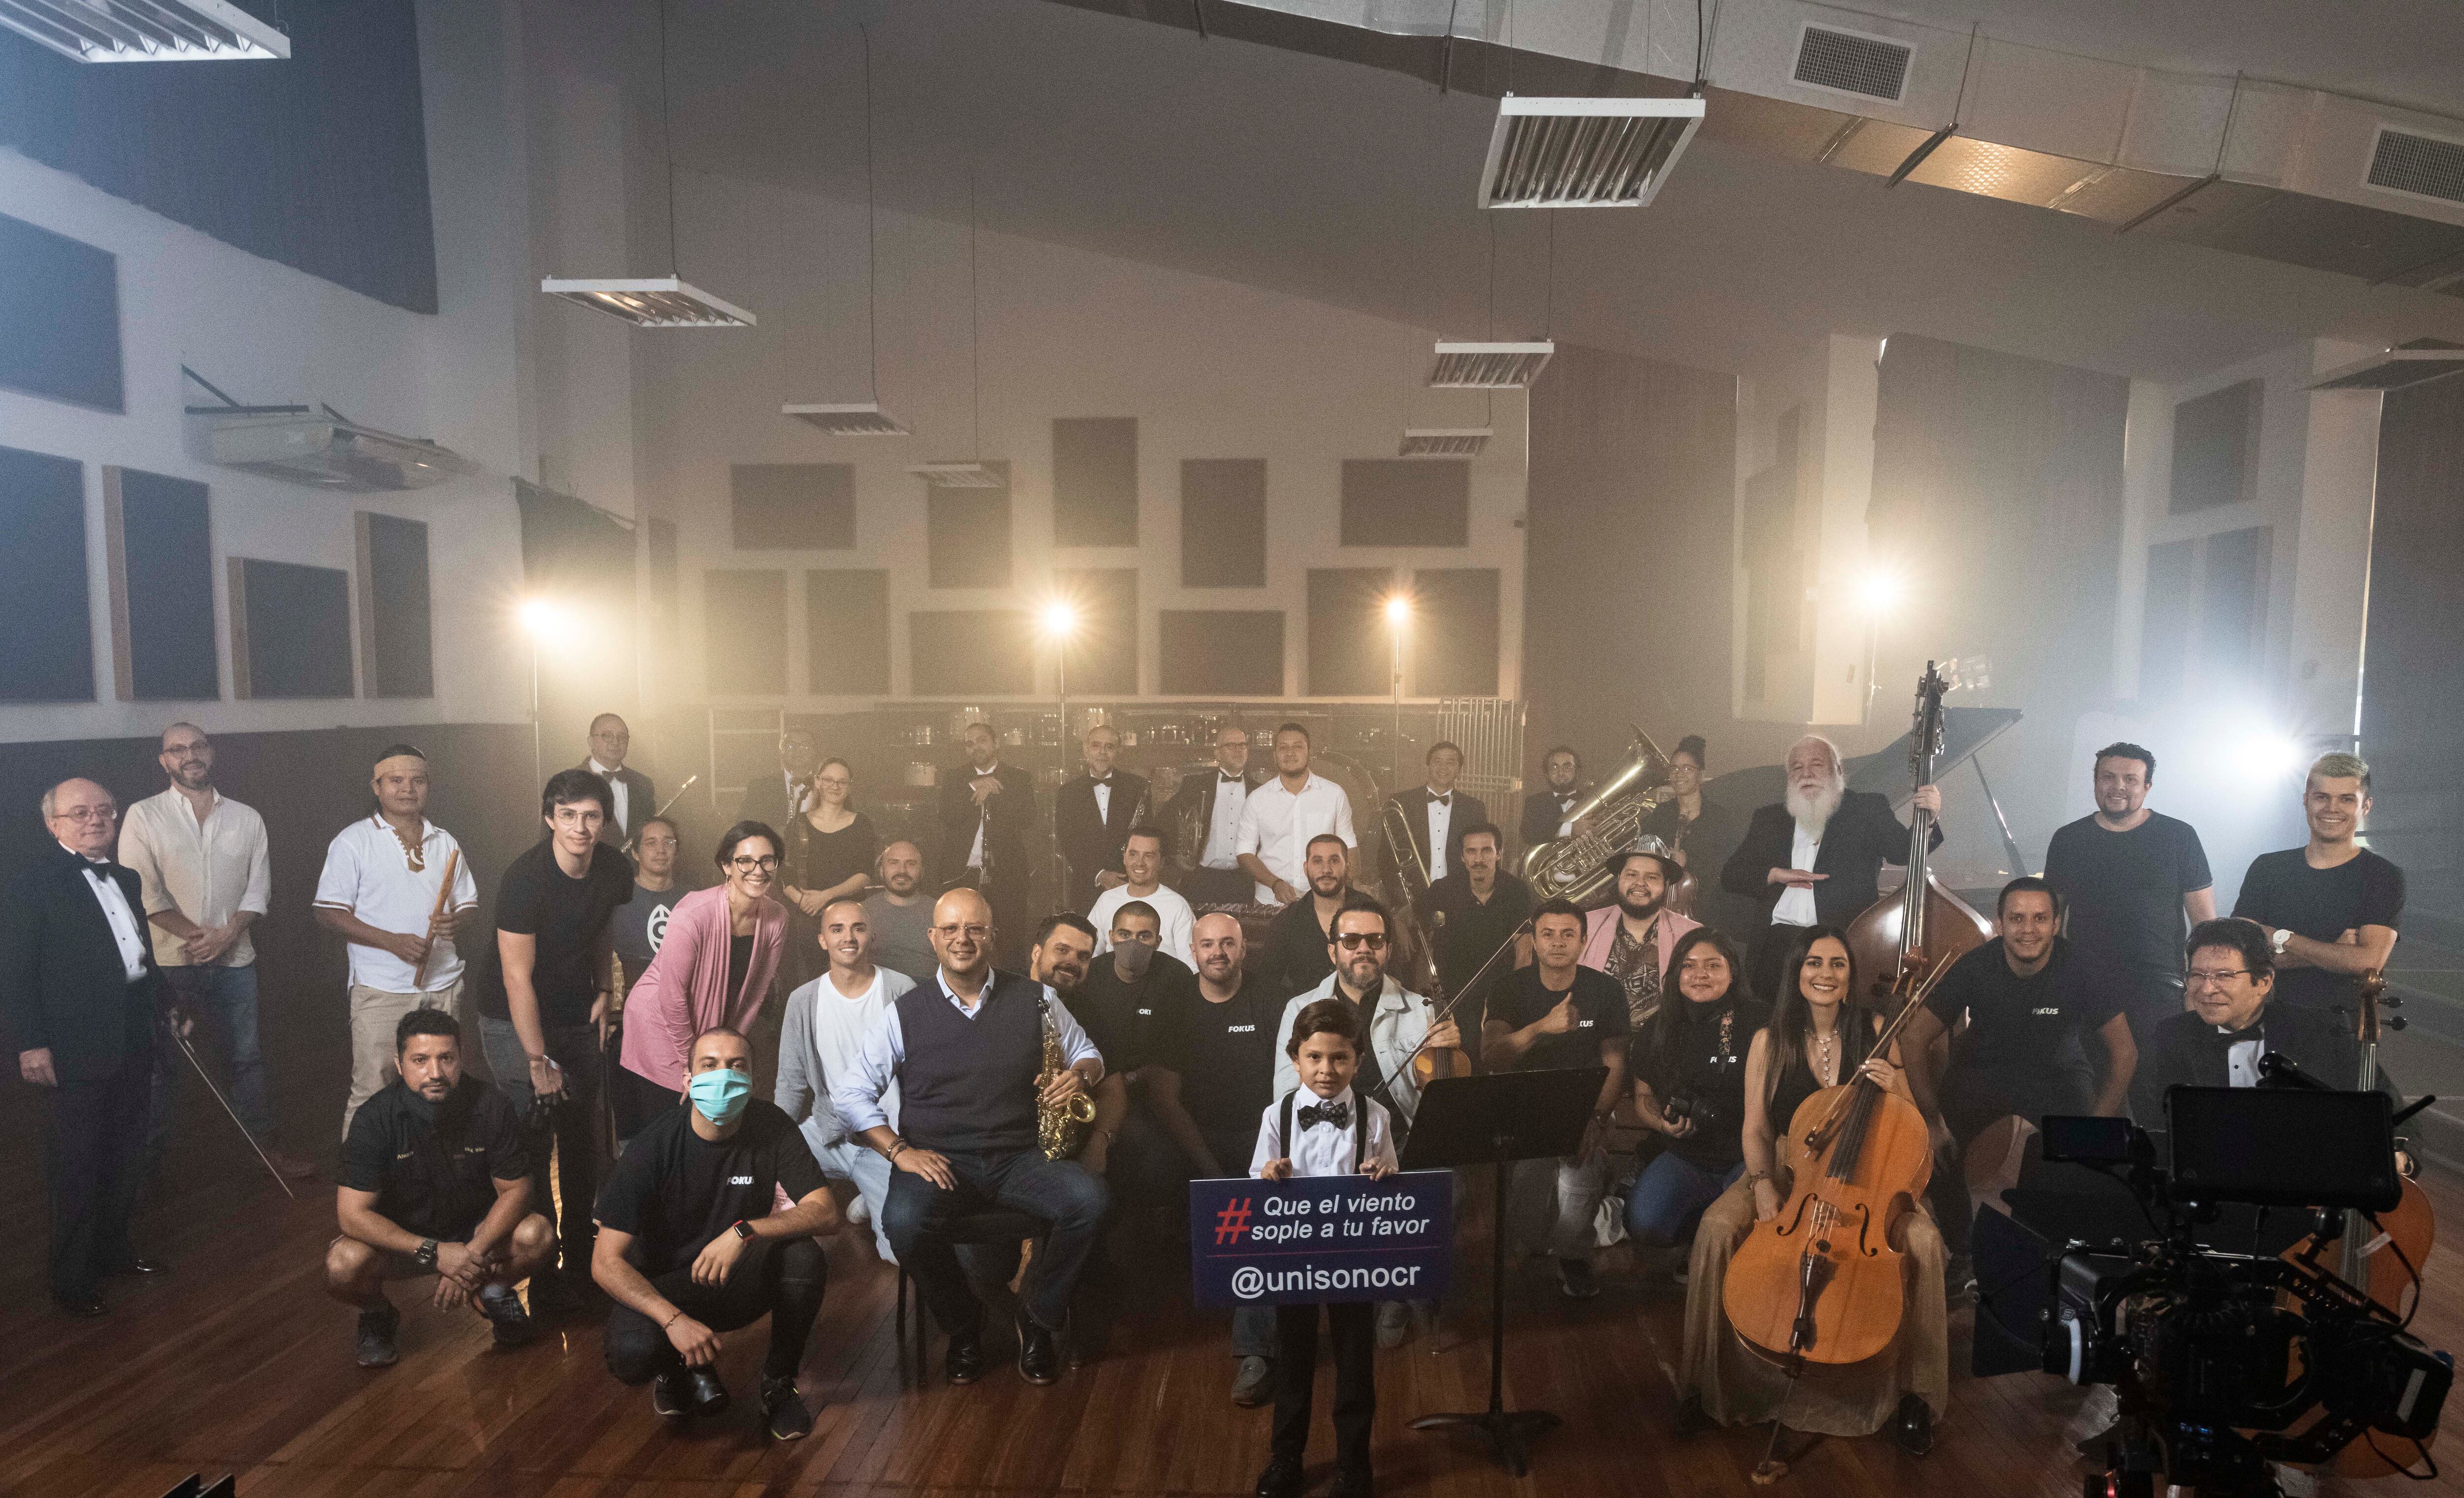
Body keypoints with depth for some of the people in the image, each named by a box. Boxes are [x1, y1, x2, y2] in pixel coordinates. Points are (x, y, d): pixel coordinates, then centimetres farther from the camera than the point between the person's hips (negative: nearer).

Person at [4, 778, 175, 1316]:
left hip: (133, 1044, 7)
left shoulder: (126, 880, 12)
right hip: (76, 1048, -7)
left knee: (123, 1157, 18)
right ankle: (72, 1279, 16)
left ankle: (113, 1249, 34)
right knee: (76, 1167, 3)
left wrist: (165, 1005, 17)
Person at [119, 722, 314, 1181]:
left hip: (235, 959, 2)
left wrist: (227, 934, -10)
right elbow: (142, 892, -7)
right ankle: (147, 1162, 19)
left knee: (248, 1056, 10)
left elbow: (258, 889, 5)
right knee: (162, 1062, 6)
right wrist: (196, 934, -13)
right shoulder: (143, 817, -1)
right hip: (170, 961, -2)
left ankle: (265, 1143, 20)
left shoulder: (247, 818, 7)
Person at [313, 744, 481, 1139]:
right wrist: (393, 941, -17)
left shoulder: (445, 843, 13)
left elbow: (469, 904, 17)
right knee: (370, 1094, -3)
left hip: (444, 987, 4)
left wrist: (456, 920, -8)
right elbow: (329, 913, -4)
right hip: (381, 992, -4)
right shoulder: (353, 842, 0)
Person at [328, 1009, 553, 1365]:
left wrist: (473, 1255, -26)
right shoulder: (374, 1119, -19)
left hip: (475, 1231, 0)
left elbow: (515, 1190, -10)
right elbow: (352, 1214, -21)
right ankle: (378, 1315, 5)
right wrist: (435, 1253, -30)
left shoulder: (491, 1108, -17)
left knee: (538, 1235, -28)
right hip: (401, 1239, 0)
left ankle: (492, 1293, 7)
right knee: (343, 1265, -31)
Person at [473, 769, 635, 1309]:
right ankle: (543, 1271, 7)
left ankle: (580, 1256, 24)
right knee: (533, 1143, -6)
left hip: (578, 1017, 5)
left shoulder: (615, 870, -8)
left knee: (582, 1137, 10)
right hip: (517, 1023, -5)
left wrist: (603, 990, 2)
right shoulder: (524, 880, -26)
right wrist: (539, 1061, -20)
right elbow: (518, 978, -23)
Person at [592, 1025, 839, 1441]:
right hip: (666, 1288, -1)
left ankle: (779, 1381, -3)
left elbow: (826, 1213, -20)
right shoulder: (652, 1149, -18)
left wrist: (745, 1231, -36)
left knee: (804, 1254, -28)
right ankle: (682, 1368, 7)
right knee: (632, 1353, -32)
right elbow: (606, 1262, -19)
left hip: (741, 1281, 2)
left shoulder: (770, 1127, -13)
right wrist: (673, 1319, -33)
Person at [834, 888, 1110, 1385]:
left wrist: (1081, 1075, -9)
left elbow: (1088, 1056, 16)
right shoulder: (906, 1013, 3)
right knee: (903, 1219, -34)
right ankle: (963, 1326, -2)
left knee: (1090, 1198, -28)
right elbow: (850, 1092, 3)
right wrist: (899, 1151, -10)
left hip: (1019, 1158, 1)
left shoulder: (1034, 999, 5)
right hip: (938, 1162, -1)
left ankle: (1039, 1316, 0)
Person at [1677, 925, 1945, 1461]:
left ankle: (1913, 1394, -8)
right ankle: (1705, 1383, -8)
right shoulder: (1770, 1041, -3)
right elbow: (1756, 1130, 0)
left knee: (1923, 1238, -30)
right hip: (1786, 1170, 0)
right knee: (1717, 1228, -27)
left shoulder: (1874, 1032, -2)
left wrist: (1893, 1086, -18)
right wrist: (1762, 1183, -18)